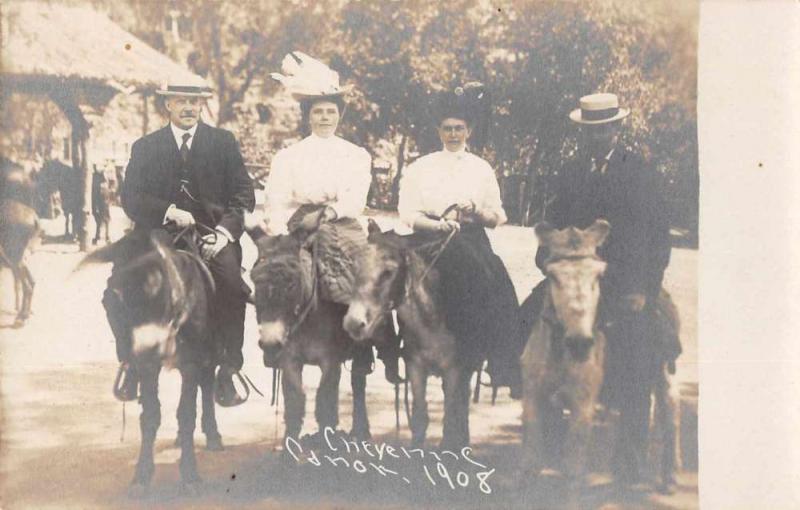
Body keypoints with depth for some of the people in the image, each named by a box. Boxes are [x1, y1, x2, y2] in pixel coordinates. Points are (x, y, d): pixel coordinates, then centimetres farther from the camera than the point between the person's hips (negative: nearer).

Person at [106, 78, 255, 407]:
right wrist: (169, 212, -16)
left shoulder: (224, 142, 9)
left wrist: (225, 231, -12)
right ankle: (130, 361, 6)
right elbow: (130, 197, 2)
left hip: (211, 235, -1)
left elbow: (243, 194, 5)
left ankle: (226, 372, -16)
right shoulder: (145, 147, 11)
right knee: (116, 296, -17)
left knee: (232, 290, -30)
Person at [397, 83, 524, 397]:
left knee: (493, 274, -30)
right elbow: (408, 215, 3)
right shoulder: (421, 168, 10)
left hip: (473, 239, 2)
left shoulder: (482, 169, 16)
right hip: (434, 242, -2)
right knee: (478, 273, -32)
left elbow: (498, 218, 14)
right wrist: (439, 224, -15)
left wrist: (475, 211, -8)